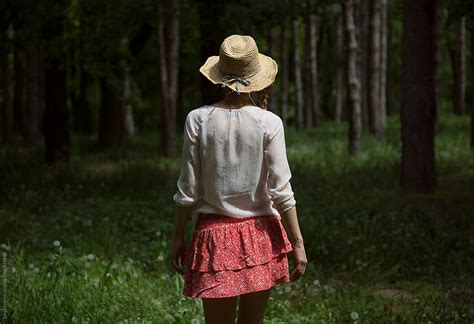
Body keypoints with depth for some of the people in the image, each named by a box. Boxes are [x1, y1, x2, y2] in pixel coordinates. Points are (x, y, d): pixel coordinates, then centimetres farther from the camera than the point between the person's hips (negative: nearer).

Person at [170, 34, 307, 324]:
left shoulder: (198, 119, -6)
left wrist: (178, 237, 8)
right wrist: (297, 242, -1)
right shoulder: (269, 122, -8)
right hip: (260, 233, 0)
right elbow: (280, 191, -8)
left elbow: (189, 189, -2)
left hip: (215, 233, 0)